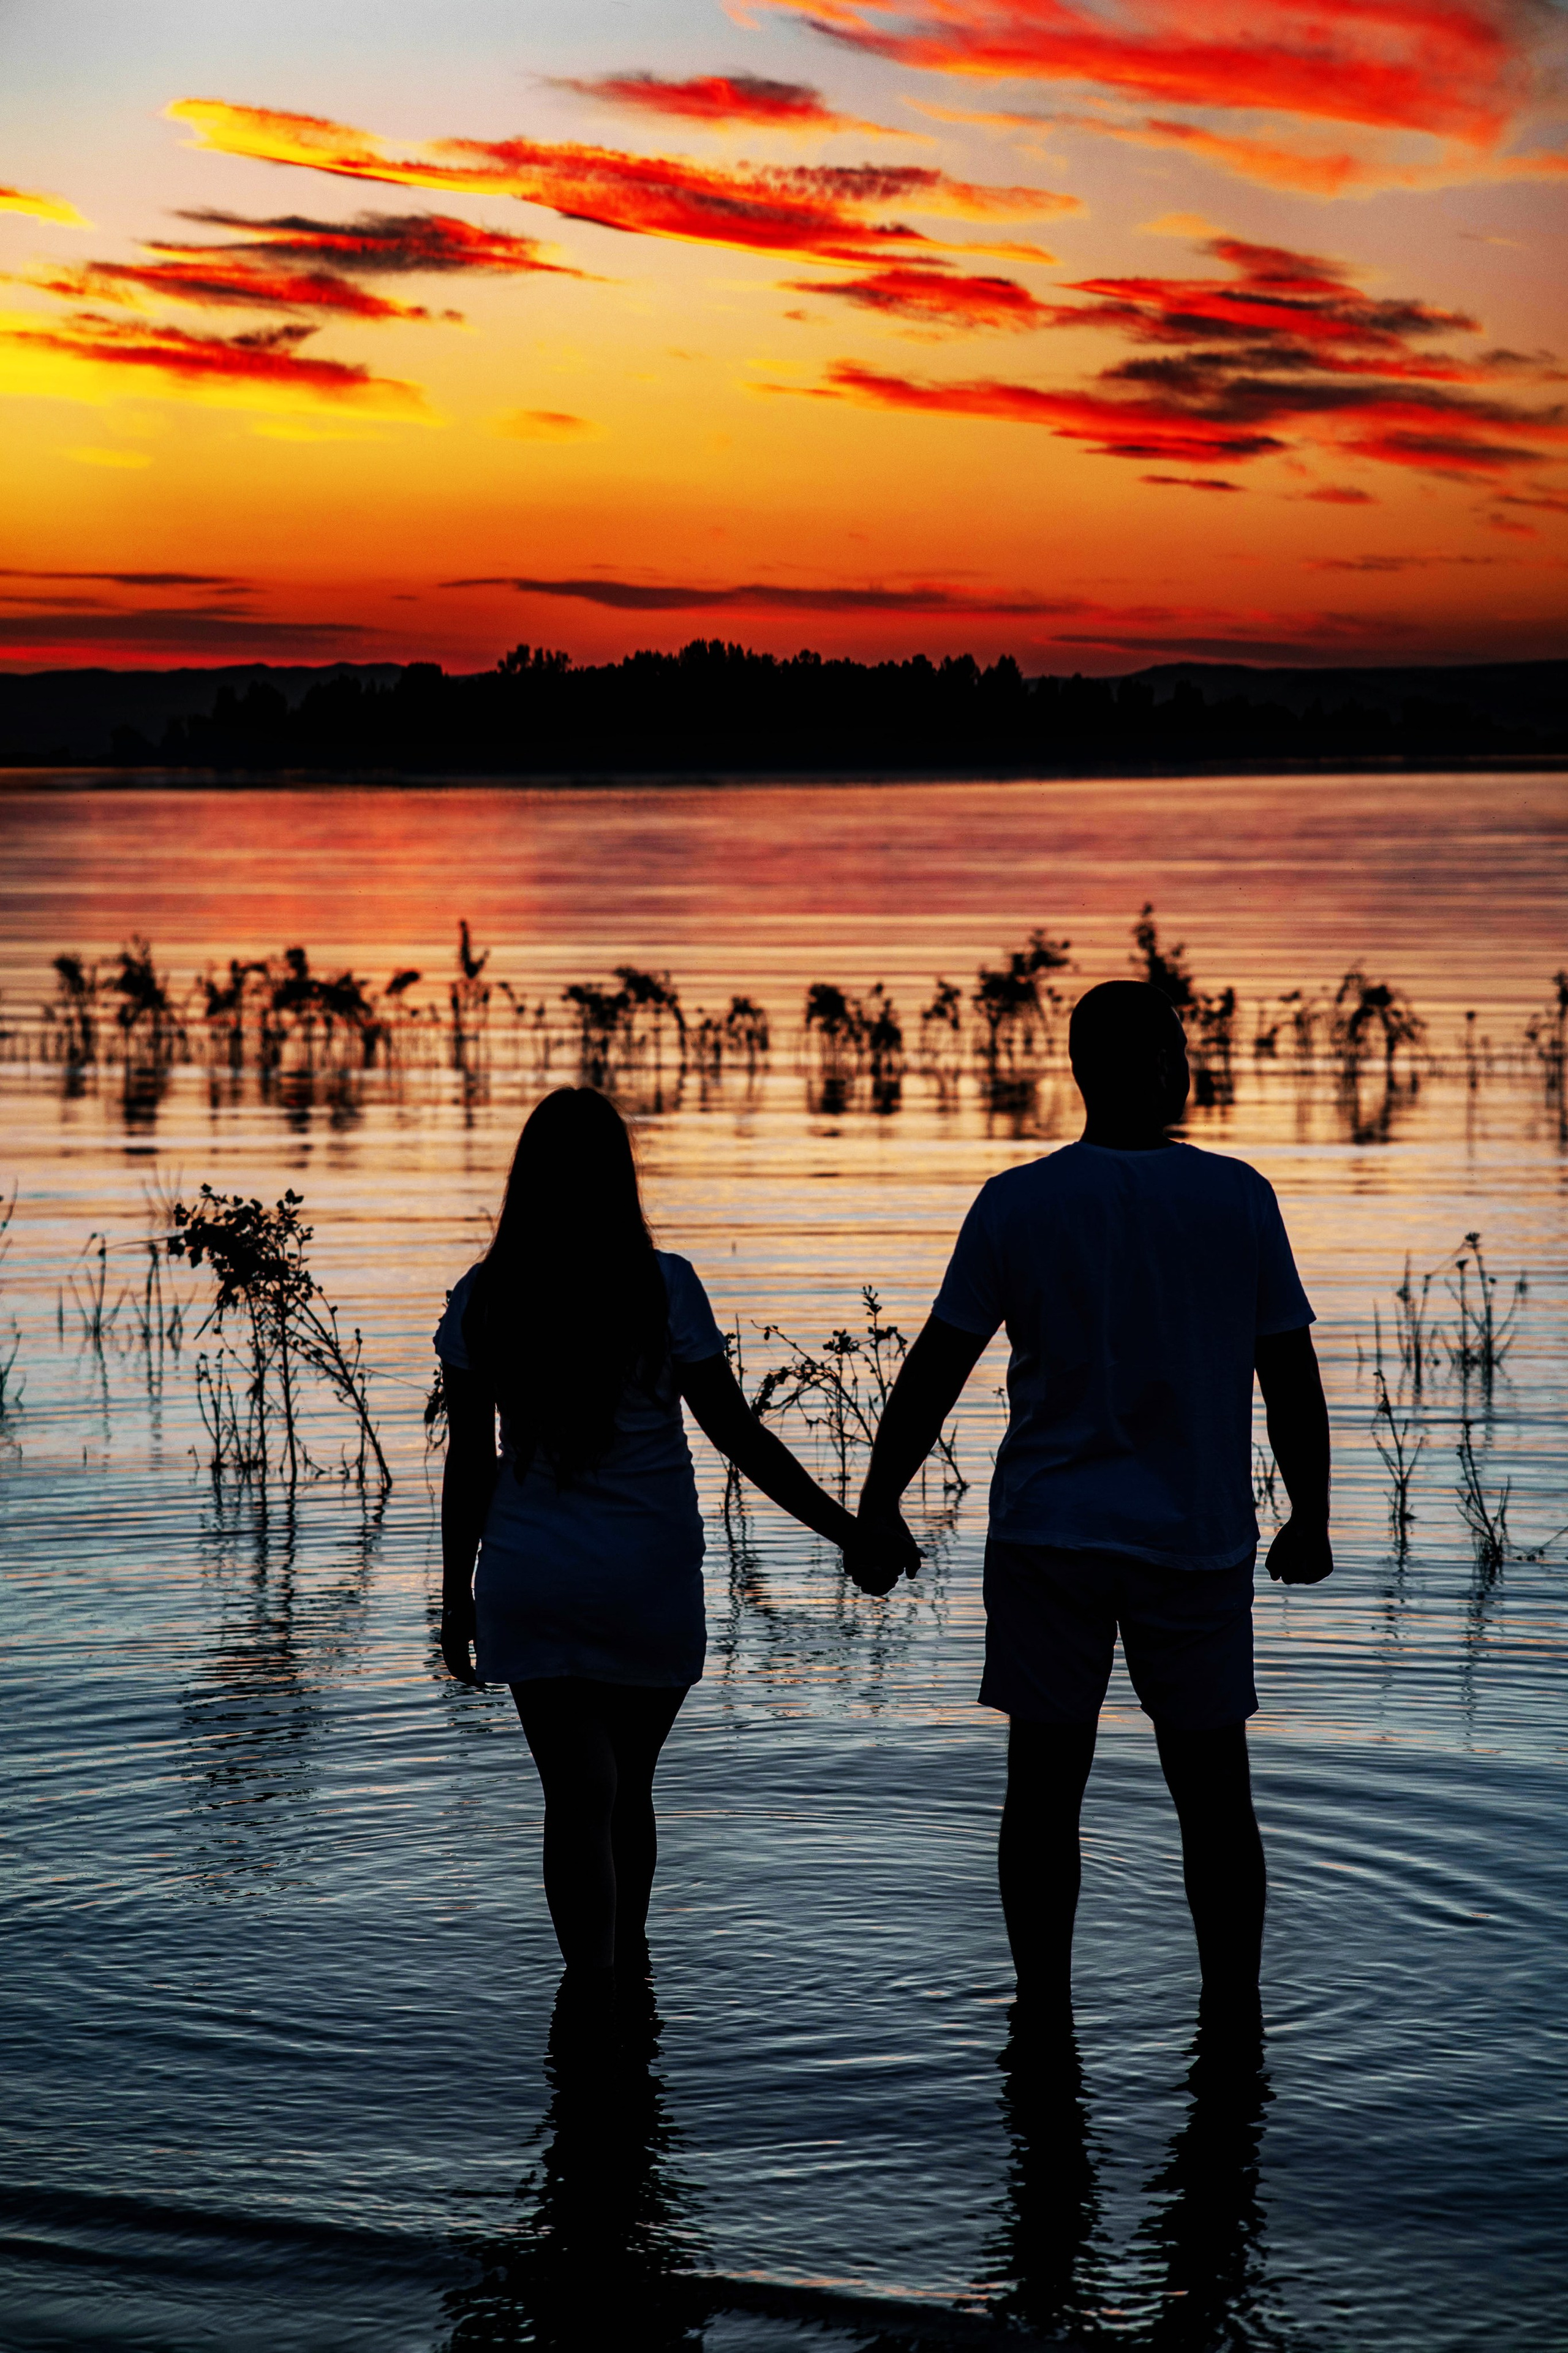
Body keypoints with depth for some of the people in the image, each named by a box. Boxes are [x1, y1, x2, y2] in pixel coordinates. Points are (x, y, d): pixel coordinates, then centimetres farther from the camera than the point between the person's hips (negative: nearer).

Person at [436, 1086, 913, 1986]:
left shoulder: (484, 1297, -2)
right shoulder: (660, 1286, -8)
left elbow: (470, 1461, 1)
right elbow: (737, 1432, -7)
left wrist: (457, 1594, 10)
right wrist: (848, 1533, -1)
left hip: (529, 1579, 1)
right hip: (648, 1576, -1)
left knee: (577, 1797, 5)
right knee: (628, 1788, 16)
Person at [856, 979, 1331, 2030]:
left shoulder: (1018, 1203, -3)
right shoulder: (1238, 1199, -2)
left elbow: (934, 1371, -1)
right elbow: (1293, 1381, 1)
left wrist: (878, 1506, 9)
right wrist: (1310, 1520, 13)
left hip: (1049, 1539, 0)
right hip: (1199, 1545, 0)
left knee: (1045, 1792, 6)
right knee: (1214, 1796, 10)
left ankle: (1045, 2020, 10)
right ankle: (1235, 2021, 15)